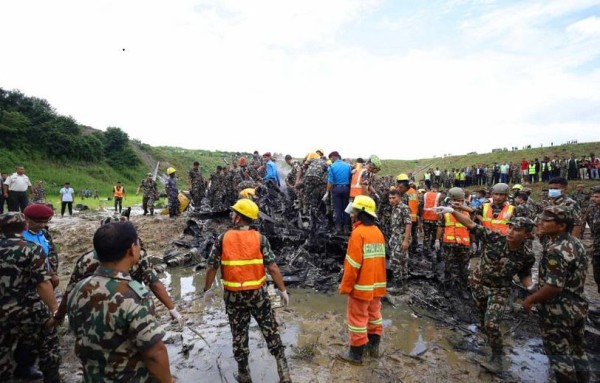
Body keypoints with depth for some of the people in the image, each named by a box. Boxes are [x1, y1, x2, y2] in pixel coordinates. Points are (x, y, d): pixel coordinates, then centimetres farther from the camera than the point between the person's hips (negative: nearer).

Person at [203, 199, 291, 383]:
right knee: (271, 331, 12)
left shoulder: (223, 238, -7)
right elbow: (272, 267, -12)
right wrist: (282, 290, -2)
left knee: (239, 334, 17)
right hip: (257, 293, 0)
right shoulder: (259, 238, -9)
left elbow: (211, 267, -3)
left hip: (233, 295, 1)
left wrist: (207, 289, 12)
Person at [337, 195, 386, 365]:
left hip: (362, 286, -8)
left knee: (357, 318, 5)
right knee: (374, 314, 20)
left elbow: (353, 264, -21)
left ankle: (356, 353, 17)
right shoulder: (378, 232, 4)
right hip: (377, 284, 8)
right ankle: (373, 346, 35)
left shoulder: (358, 233, -20)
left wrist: (345, 286, -12)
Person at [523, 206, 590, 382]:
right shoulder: (576, 242, 2)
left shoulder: (555, 250, -27)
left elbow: (554, 287, -30)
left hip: (558, 311, -9)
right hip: (578, 306, 9)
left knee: (559, 354, 9)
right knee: (578, 350, 23)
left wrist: (530, 299, -18)